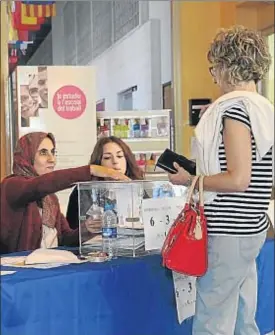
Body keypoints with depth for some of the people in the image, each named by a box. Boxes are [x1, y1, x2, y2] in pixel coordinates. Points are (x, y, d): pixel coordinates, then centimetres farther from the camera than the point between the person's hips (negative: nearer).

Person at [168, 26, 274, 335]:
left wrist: (189, 180, -10)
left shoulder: (235, 107, -15)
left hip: (229, 232, -10)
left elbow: (237, 180, -22)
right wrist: (199, 172, 19)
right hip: (250, 228, 10)